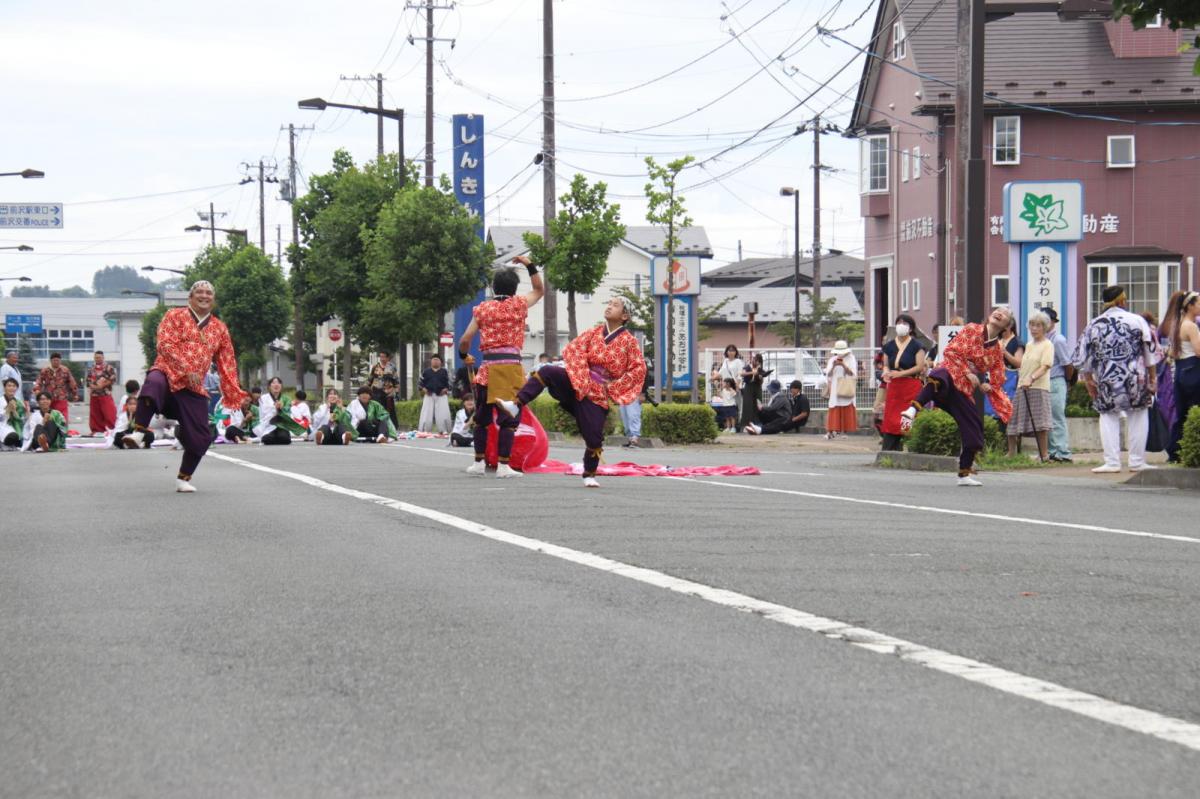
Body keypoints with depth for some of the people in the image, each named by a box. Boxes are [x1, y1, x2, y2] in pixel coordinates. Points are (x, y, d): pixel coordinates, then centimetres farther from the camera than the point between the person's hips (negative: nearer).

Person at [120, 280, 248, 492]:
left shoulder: (220, 329, 16)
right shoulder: (175, 316, 5)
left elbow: (227, 363, 18)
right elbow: (165, 344, -8)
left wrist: (233, 393, 9)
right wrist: (187, 370, -18)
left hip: (194, 388, 4)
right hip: (168, 373, -4)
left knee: (199, 438, -1)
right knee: (153, 385, -42)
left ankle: (183, 480, 20)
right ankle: (138, 434, -40)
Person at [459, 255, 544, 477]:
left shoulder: (482, 309, 6)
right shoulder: (519, 305, 3)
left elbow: (465, 340, 5)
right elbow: (539, 290, 23)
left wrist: (464, 356, 25)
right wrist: (529, 265, 23)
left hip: (488, 367, 2)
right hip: (511, 365, -2)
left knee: (482, 417, 14)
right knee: (509, 418, -2)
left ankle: (479, 463, 18)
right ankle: (503, 465, -7)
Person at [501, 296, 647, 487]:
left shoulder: (629, 341, 0)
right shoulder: (594, 333, 9)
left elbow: (639, 369, -3)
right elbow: (573, 350, 2)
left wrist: (615, 385, -6)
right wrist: (582, 376, -11)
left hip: (600, 393, -2)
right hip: (579, 382, 2)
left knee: (593, 436, -5)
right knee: (546, 372, -23)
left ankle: (589, 475, 14)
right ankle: (516, 406, -29)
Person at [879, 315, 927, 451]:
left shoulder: (916, 345, -2)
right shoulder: (889, 346, 11)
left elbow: (920, 367, -8)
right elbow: (886, 365, 18)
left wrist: (900, 373, -14)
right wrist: (885, 372, -7)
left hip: (911, 387, -4)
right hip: (894, 388, 4)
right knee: (891, 421, -2)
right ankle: (887, 452, -3)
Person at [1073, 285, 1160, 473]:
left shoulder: (1094, 325, 2)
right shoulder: (1137, 321, -2)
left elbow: (1083, 358, 4)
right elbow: (1150, 352, 0)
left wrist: (1089, 380, 14)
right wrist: (1152, 376, 8)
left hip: (1107, 381, 1)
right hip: (1135, 378, -1)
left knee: (1109, 417, 8)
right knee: (1138, 416, 10)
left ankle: (1112, 462, 0)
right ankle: (1137, 461, 10)